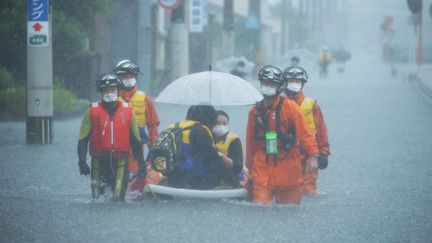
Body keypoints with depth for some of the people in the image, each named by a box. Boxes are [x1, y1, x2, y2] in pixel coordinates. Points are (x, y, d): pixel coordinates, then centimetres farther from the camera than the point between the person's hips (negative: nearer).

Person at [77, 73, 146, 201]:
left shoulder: (127, 110, 7)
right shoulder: (93, 111, 3)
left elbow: (135, 140, 12)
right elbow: (83, 139, 2)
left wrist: (141, 165, 9)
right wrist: (82, 161, -10)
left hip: (120, 161, 0)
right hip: (99, 161, 0)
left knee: (119, 198, -7)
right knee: (98, 198, 4)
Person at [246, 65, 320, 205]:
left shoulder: (289, 107, -2)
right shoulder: (255, 112, 9)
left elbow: (304, 132, -8)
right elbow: (250, 142, 17)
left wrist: (312, 156, -19)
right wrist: (249, 168, 20)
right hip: (262, 169, 2)